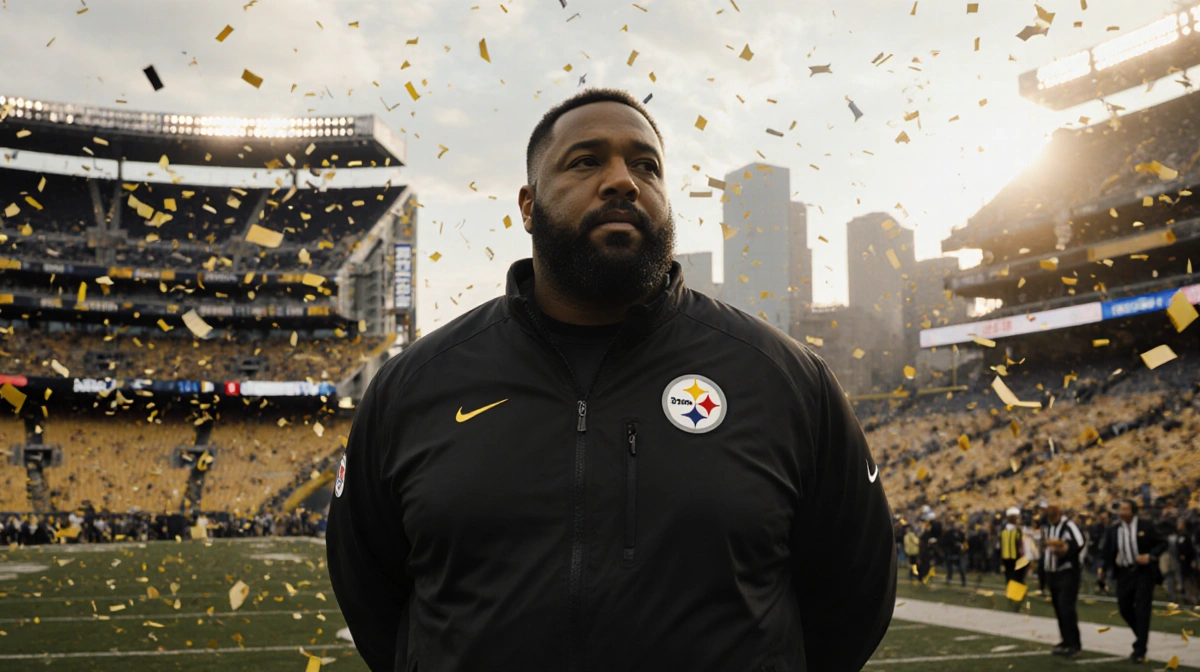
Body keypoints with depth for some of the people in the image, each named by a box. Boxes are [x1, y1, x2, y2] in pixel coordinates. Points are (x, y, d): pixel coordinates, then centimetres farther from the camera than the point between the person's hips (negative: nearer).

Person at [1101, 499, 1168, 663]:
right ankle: (1142, 634, 37)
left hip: (1144, 572, -4)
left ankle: (1139, 650, 1)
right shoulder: (1114, 530, 3)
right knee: (1124, 608, 9)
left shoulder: (1145, 526, -6)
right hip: (1124, 573, 4)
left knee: (1142, 611, -4)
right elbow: (1109, 552, 8)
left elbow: (1162, 543, -2)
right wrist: (1106, 570, -4)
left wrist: (1150, 556, -17)